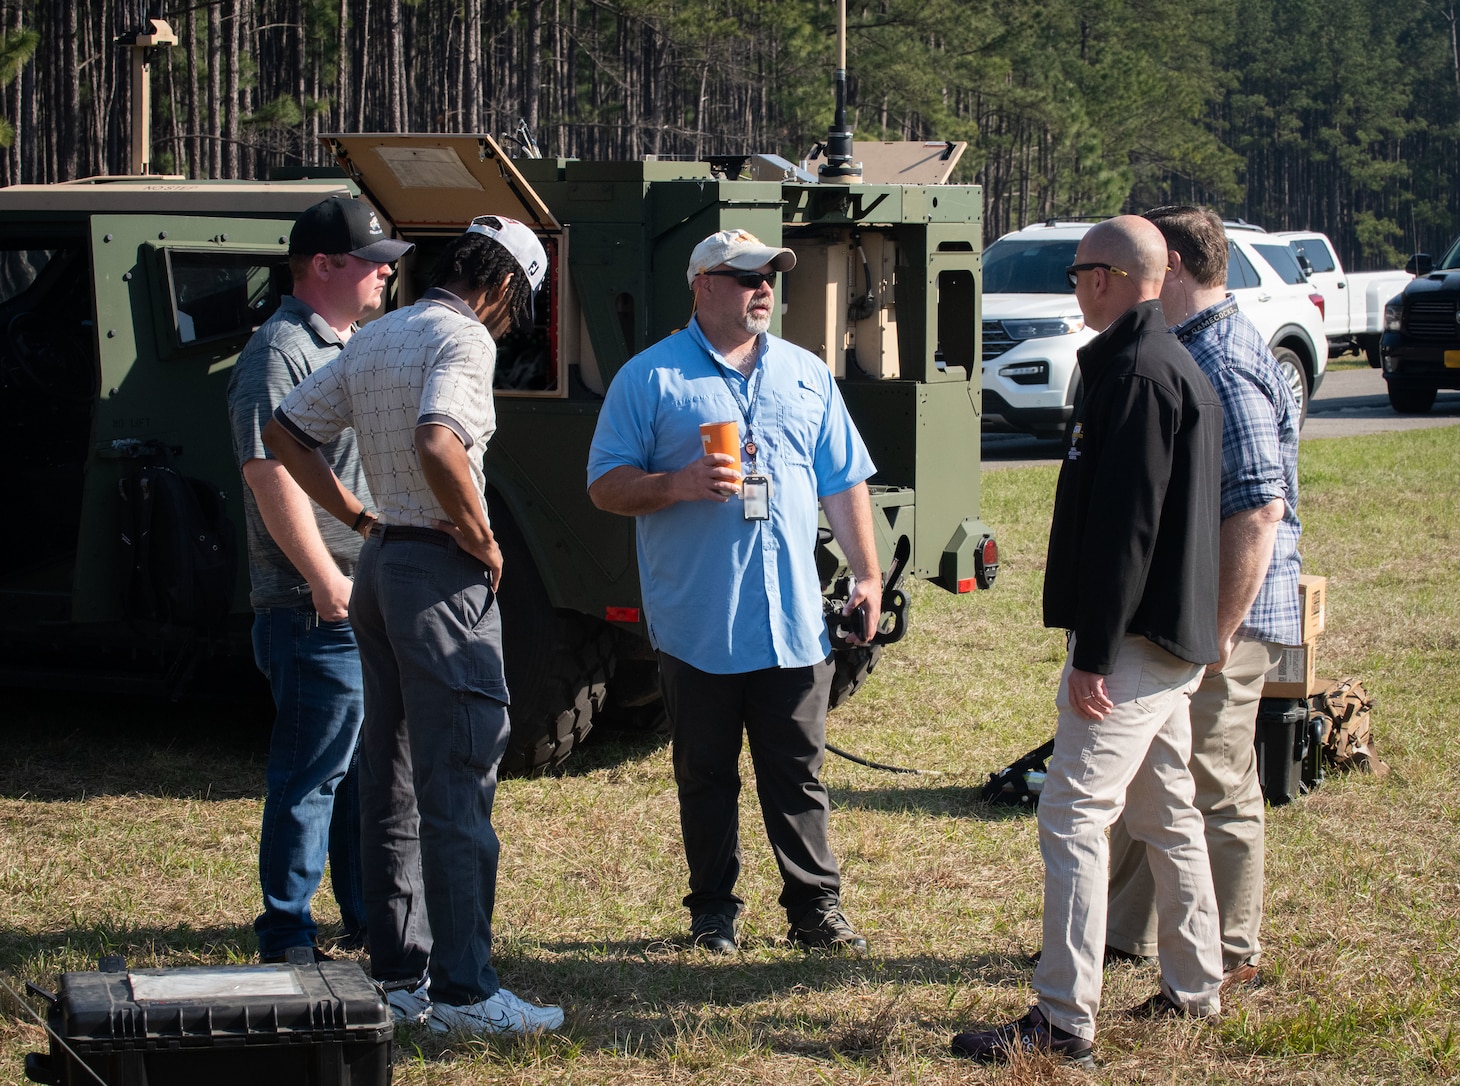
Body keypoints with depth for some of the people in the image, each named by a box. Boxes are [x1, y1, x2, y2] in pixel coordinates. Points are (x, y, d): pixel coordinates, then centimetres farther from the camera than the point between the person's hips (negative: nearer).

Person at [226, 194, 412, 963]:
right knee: (310, 777, -5)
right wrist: (326, 581, -23)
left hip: (378, 602, 10)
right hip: (320, 608, -10)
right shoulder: (280, 353, -13)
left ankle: (371, 923, 27)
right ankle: (286, 940, 2)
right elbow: (269, 474, -21)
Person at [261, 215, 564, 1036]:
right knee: (459, 783, -8)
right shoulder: (463, 337, -12)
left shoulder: (375, 338, 15)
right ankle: (464, 991, -8)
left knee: (393, 780, 13)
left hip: (381, 565, 9)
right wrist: (481, 538, -16)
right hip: (441, 571, -9)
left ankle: (399, 973, 18)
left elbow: (286, 432, 20)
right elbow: (439, 446, -29)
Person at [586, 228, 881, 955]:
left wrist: (867, 575, 9)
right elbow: (605, 485, -1)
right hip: (696, 622, -3)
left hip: (795, 618, 3)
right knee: (706, 776, 7)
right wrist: (677, 485, -18)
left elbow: (844, 483, 16)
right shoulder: (650, 378, 0)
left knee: (798, 773, 6)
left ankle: (816, 907, 13)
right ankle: (714, 910, 16)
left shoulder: (807, 375, 13)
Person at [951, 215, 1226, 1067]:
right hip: (1178, 642, 11)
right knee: (1167, 814, 19)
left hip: (1135, 642, -11)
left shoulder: (1138, 374, -17)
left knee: (1074, 819, -11)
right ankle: (1195, 990, 28)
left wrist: (1093, 656, -22)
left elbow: (1124, 526, -22)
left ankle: (1066, 1021, -12)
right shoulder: (1179, 367, 16)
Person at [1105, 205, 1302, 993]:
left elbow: (1259, 508, -25)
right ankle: (1124, 929, 29)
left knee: (1217, 791, 0)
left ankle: (1231, 957, 11)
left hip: (1220, 618, -10)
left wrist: (1221, 628, -25)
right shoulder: (1187, 352, 13)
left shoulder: (1224, 363, -20)